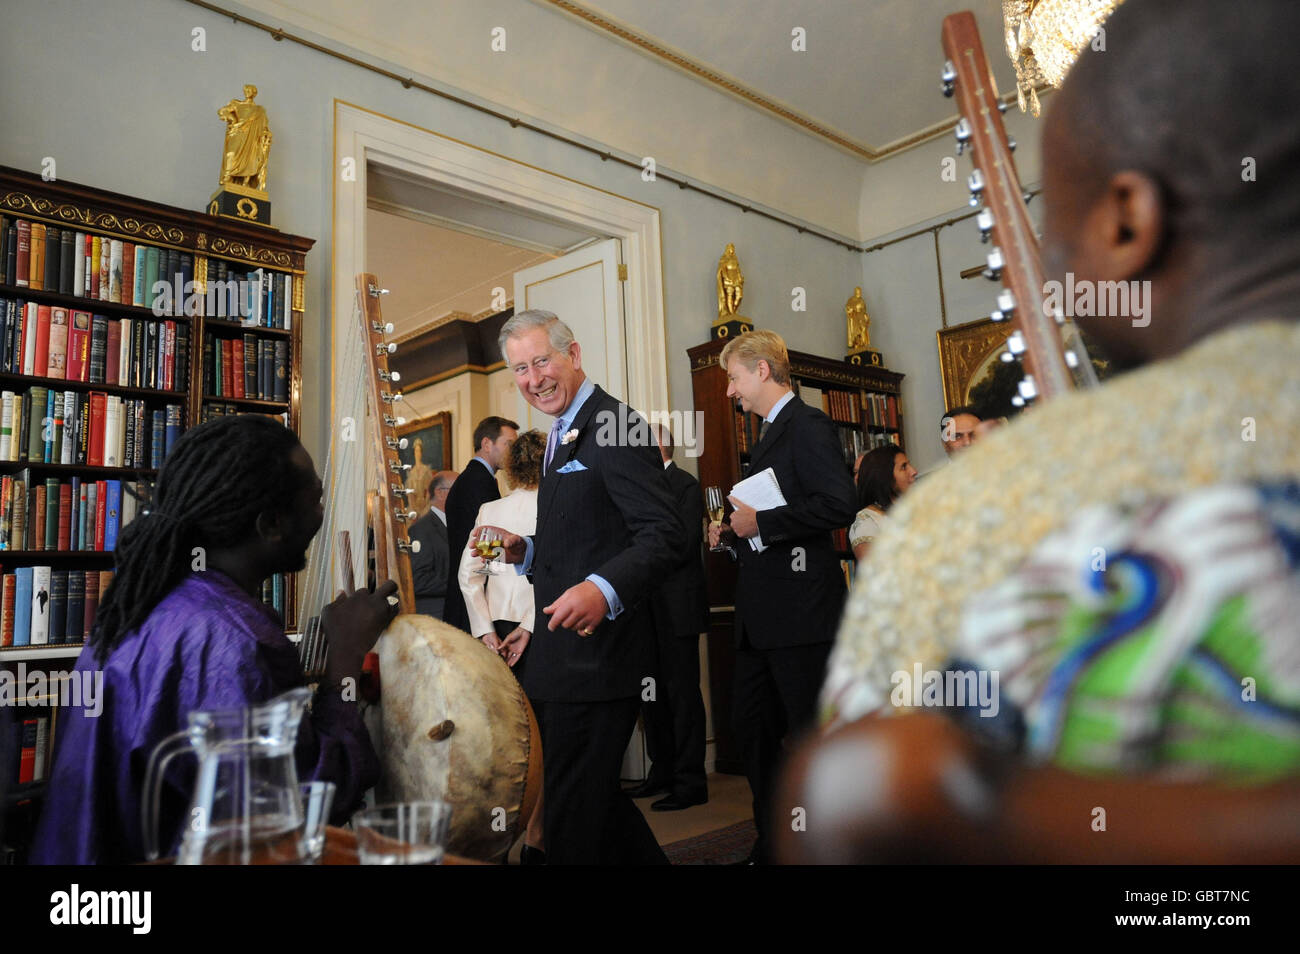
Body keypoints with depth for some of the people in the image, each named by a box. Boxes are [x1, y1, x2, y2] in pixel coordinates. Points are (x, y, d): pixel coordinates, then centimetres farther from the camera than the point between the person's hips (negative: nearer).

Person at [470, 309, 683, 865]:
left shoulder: (614, 428, -14)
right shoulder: (561, 437, 18)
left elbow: (662, 534, -23)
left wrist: (603, 589, -38)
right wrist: (523, 552, 7)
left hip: (596, 652, -10)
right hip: (556, 658, 10)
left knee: (573, 812, 1)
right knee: (595, 797, 21)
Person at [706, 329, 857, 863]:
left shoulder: (807, 425, -9)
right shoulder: (770, 434, 21)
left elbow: (838, 505, -22)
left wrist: (760, 522, -17)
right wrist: (734, 532, 11)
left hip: (800, 614, -10)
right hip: (761, 616, 10)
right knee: (751, 729, 15)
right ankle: (771, 844, 29)